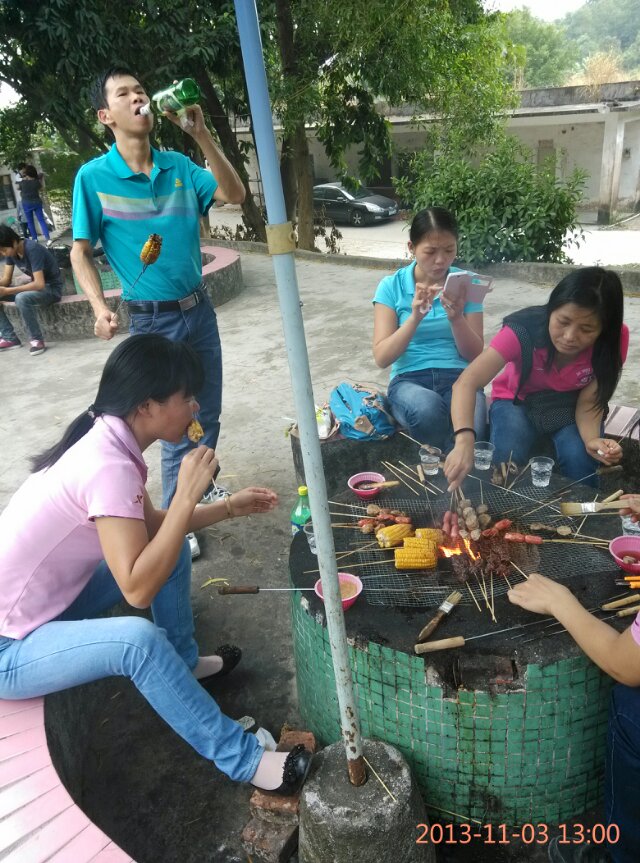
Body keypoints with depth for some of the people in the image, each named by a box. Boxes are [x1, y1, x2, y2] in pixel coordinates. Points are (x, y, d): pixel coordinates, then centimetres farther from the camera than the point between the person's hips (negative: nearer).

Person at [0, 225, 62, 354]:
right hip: (34, 285, 9)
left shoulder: (32, 249, -26)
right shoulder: (11, 251, -3)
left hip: (51, 287, -9)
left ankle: (37, 340, -18)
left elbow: (39, 284, -33)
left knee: (21, 298, -36)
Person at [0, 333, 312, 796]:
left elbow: (149, 526, 11)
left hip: (50, 605, 9)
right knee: (138, 639, -34)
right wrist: (187, 495, -31)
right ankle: (241, 759, -15)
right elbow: (138, 589, -35)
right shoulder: (108, 465, -31)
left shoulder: (107, 440, -3)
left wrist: (229, 507, 3)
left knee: (170, 548, 6)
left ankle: (184, 662, 25)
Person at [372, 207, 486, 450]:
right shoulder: (391, 286, 2)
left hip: (459, 377, 1)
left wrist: (456, 319, -16)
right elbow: (382, 358, -6)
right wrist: (415, 317, -20)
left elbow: (475, 355, 3)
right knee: (428, 408, -37)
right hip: (409, 379, 0)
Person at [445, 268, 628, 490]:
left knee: (580, 460, -27)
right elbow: (467, 382, -43)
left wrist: (592, 440, -40)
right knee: (509, 457, -29)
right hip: (518, 400, -1)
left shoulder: (615, 339, -26)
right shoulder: (525, 330, -33)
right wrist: (464, 441, -60)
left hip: (570, 406, 2)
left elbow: (589, 402, -17)